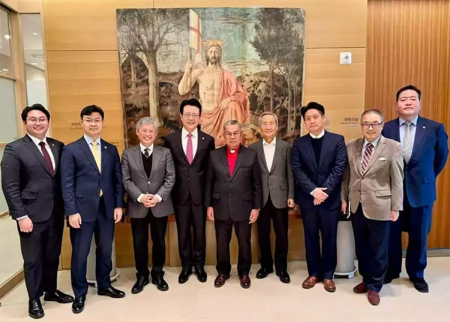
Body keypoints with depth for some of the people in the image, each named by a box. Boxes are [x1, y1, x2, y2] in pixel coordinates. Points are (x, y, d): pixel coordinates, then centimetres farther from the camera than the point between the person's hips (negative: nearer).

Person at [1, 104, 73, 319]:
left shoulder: (58, 146, 5)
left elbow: (63, 179, 7)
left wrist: (66, 208, 2)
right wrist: (21, 216, -14)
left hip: (56, 213, 4)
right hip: (32, 215, -4)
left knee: (53, 256, 17)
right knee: (33, 260, 11)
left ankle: (51, 291, 37)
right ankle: (34, 299, 30)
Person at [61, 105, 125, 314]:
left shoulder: (111, 150, 9)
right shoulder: (71, 150, -2)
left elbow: (118, 179, 8)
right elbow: (67, 184, -6)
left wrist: (119, 205, 2)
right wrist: (72, 211, -11)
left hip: (107, 208, 4)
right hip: (82, 209, -3)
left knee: (105, 250, 14)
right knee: (80, 253, 7)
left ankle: (104, 285, 34)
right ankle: (80, 293, 26)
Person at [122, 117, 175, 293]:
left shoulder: (165, 152, 4)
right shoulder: (128, 153, 3)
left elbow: (170, 178, -3)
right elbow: (125, 180, -3)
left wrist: (158, 196, -15)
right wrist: (140, 197, -17)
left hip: (160, 205, 1)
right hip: (137, 206, 0)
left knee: (159, 241, 11)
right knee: (139, 243, 9)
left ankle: (158, 274, 29)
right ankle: (142, 275, 28)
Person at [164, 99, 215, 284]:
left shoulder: (208, 140, 1)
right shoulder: (170, 139, 0)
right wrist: (170, 191, -1)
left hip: (200, 193, 0)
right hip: (180, 193, 0)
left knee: (200, 231, 11)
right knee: (183, 232, 12)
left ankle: (199, 265, 31)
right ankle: (186, 265, 31)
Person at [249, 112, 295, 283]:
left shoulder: (286, 147, 2)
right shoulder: (253, 148, 2)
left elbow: (290, 173, 2)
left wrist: (291, 196, -3)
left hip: (280, 197, 0)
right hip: (261, 198, 1)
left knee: (282, 235, 8)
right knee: (263, 234, 11)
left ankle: (281, 267, 25)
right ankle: (266, 265, 29)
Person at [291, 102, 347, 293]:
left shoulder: (337, 140, 1)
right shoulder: (299, 143, 4)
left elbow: (339, 168, -7)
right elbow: (297, 170, -3)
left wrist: (325, 191, -15)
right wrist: (313, 190, -14)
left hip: (330, 198, -1)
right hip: (307, 198, 1)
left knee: (329, 237, 8)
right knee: (311, 237, 10)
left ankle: (328, 275, 23)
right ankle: (314, 273, 24)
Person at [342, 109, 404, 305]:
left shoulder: (393, 147, -7)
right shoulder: (351, 147, 3)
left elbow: (397, 180, -7)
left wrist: (395, 207, -8)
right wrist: (344, 198, 7)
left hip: (379, 206, -3)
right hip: (356, 206, 4)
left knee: (378, 249, 9)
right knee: (361, 247, 16)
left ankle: (374, 287, 27)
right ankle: (366, 279, 36)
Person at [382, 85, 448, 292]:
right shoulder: (386, 129, -6)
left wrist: (426, 178, 12)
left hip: (421, 189, 1)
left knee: (419, 235, 13)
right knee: (391, 234, 11)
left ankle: (417, 274, 34)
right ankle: (391, 271, 31)